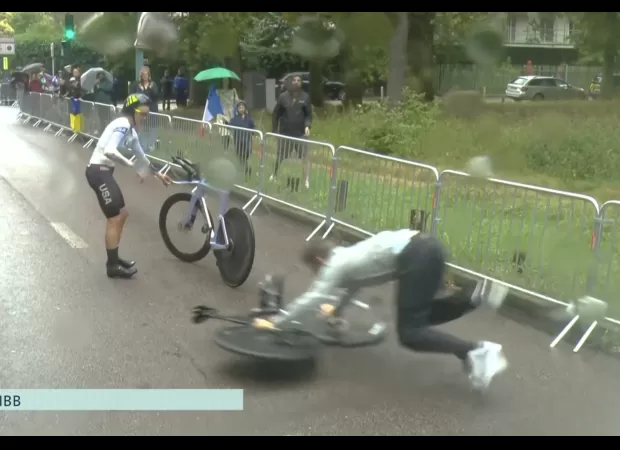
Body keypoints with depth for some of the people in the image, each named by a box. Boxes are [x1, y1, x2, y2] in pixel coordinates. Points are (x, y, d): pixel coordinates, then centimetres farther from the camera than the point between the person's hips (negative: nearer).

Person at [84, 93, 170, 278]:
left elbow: (141, 156, 27)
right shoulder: (122, 125, -17)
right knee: (114, 218, -6)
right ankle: (113, 266, 3)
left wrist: (158, 174, 32)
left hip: (104, 171, 10)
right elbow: (109, 151, -32)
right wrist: (132, 166, -29)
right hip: (98, 171, -10)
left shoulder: (130, 130, 14)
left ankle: (114, 258, 26)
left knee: (122, 214, 14)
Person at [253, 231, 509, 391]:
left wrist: (275, 322, 7)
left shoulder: (335, 266, 6)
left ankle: (476, 353, -20)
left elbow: (311, 300, 0)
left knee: (409, 332, -5)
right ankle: (477, 295, 7)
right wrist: (335, 306, 63)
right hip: (426, 247, 9)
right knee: (424, 315, 25)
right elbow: (352, 285, 49)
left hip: (416, 256, -9)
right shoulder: (345, 257, 30)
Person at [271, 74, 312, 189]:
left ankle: (306, 180, 2)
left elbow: (308, 114, 2)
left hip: (300, 133, 0)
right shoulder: (283, 96, -2)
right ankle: (275, 174, 35)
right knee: (281, 156, 13)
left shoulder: (305, 97, -2)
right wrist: (275, 130, 1)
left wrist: (307, 125, -16)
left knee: (304, 156, -3)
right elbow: (276, 114, 3)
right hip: (285, 133, 0)